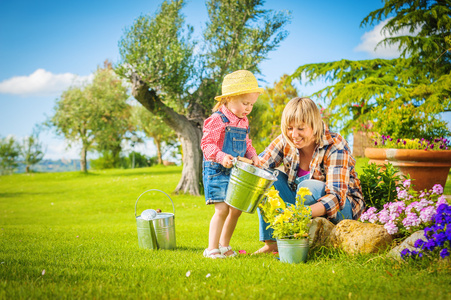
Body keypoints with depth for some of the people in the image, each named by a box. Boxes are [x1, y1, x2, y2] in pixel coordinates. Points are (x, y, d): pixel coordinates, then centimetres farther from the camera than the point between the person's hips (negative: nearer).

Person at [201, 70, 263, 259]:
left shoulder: (243, 122, 11)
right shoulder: (217, 120, -13)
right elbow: (206, 143, -16)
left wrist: (253, 156, 4)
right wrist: (221, 157, -30)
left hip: (236, 172, 8)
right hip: (217, 171, -8)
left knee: (236, 209, 8)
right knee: (222, 209, -13)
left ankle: (224, 245, 25)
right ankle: (212, 249, -3)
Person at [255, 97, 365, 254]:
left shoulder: (335, 147, -24)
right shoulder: (286, 141, -9)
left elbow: (337, 196, -33)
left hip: (343, 207, -5)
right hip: (301, 202, 5)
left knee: (307, 186, -34)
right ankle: (271, 241, -14)